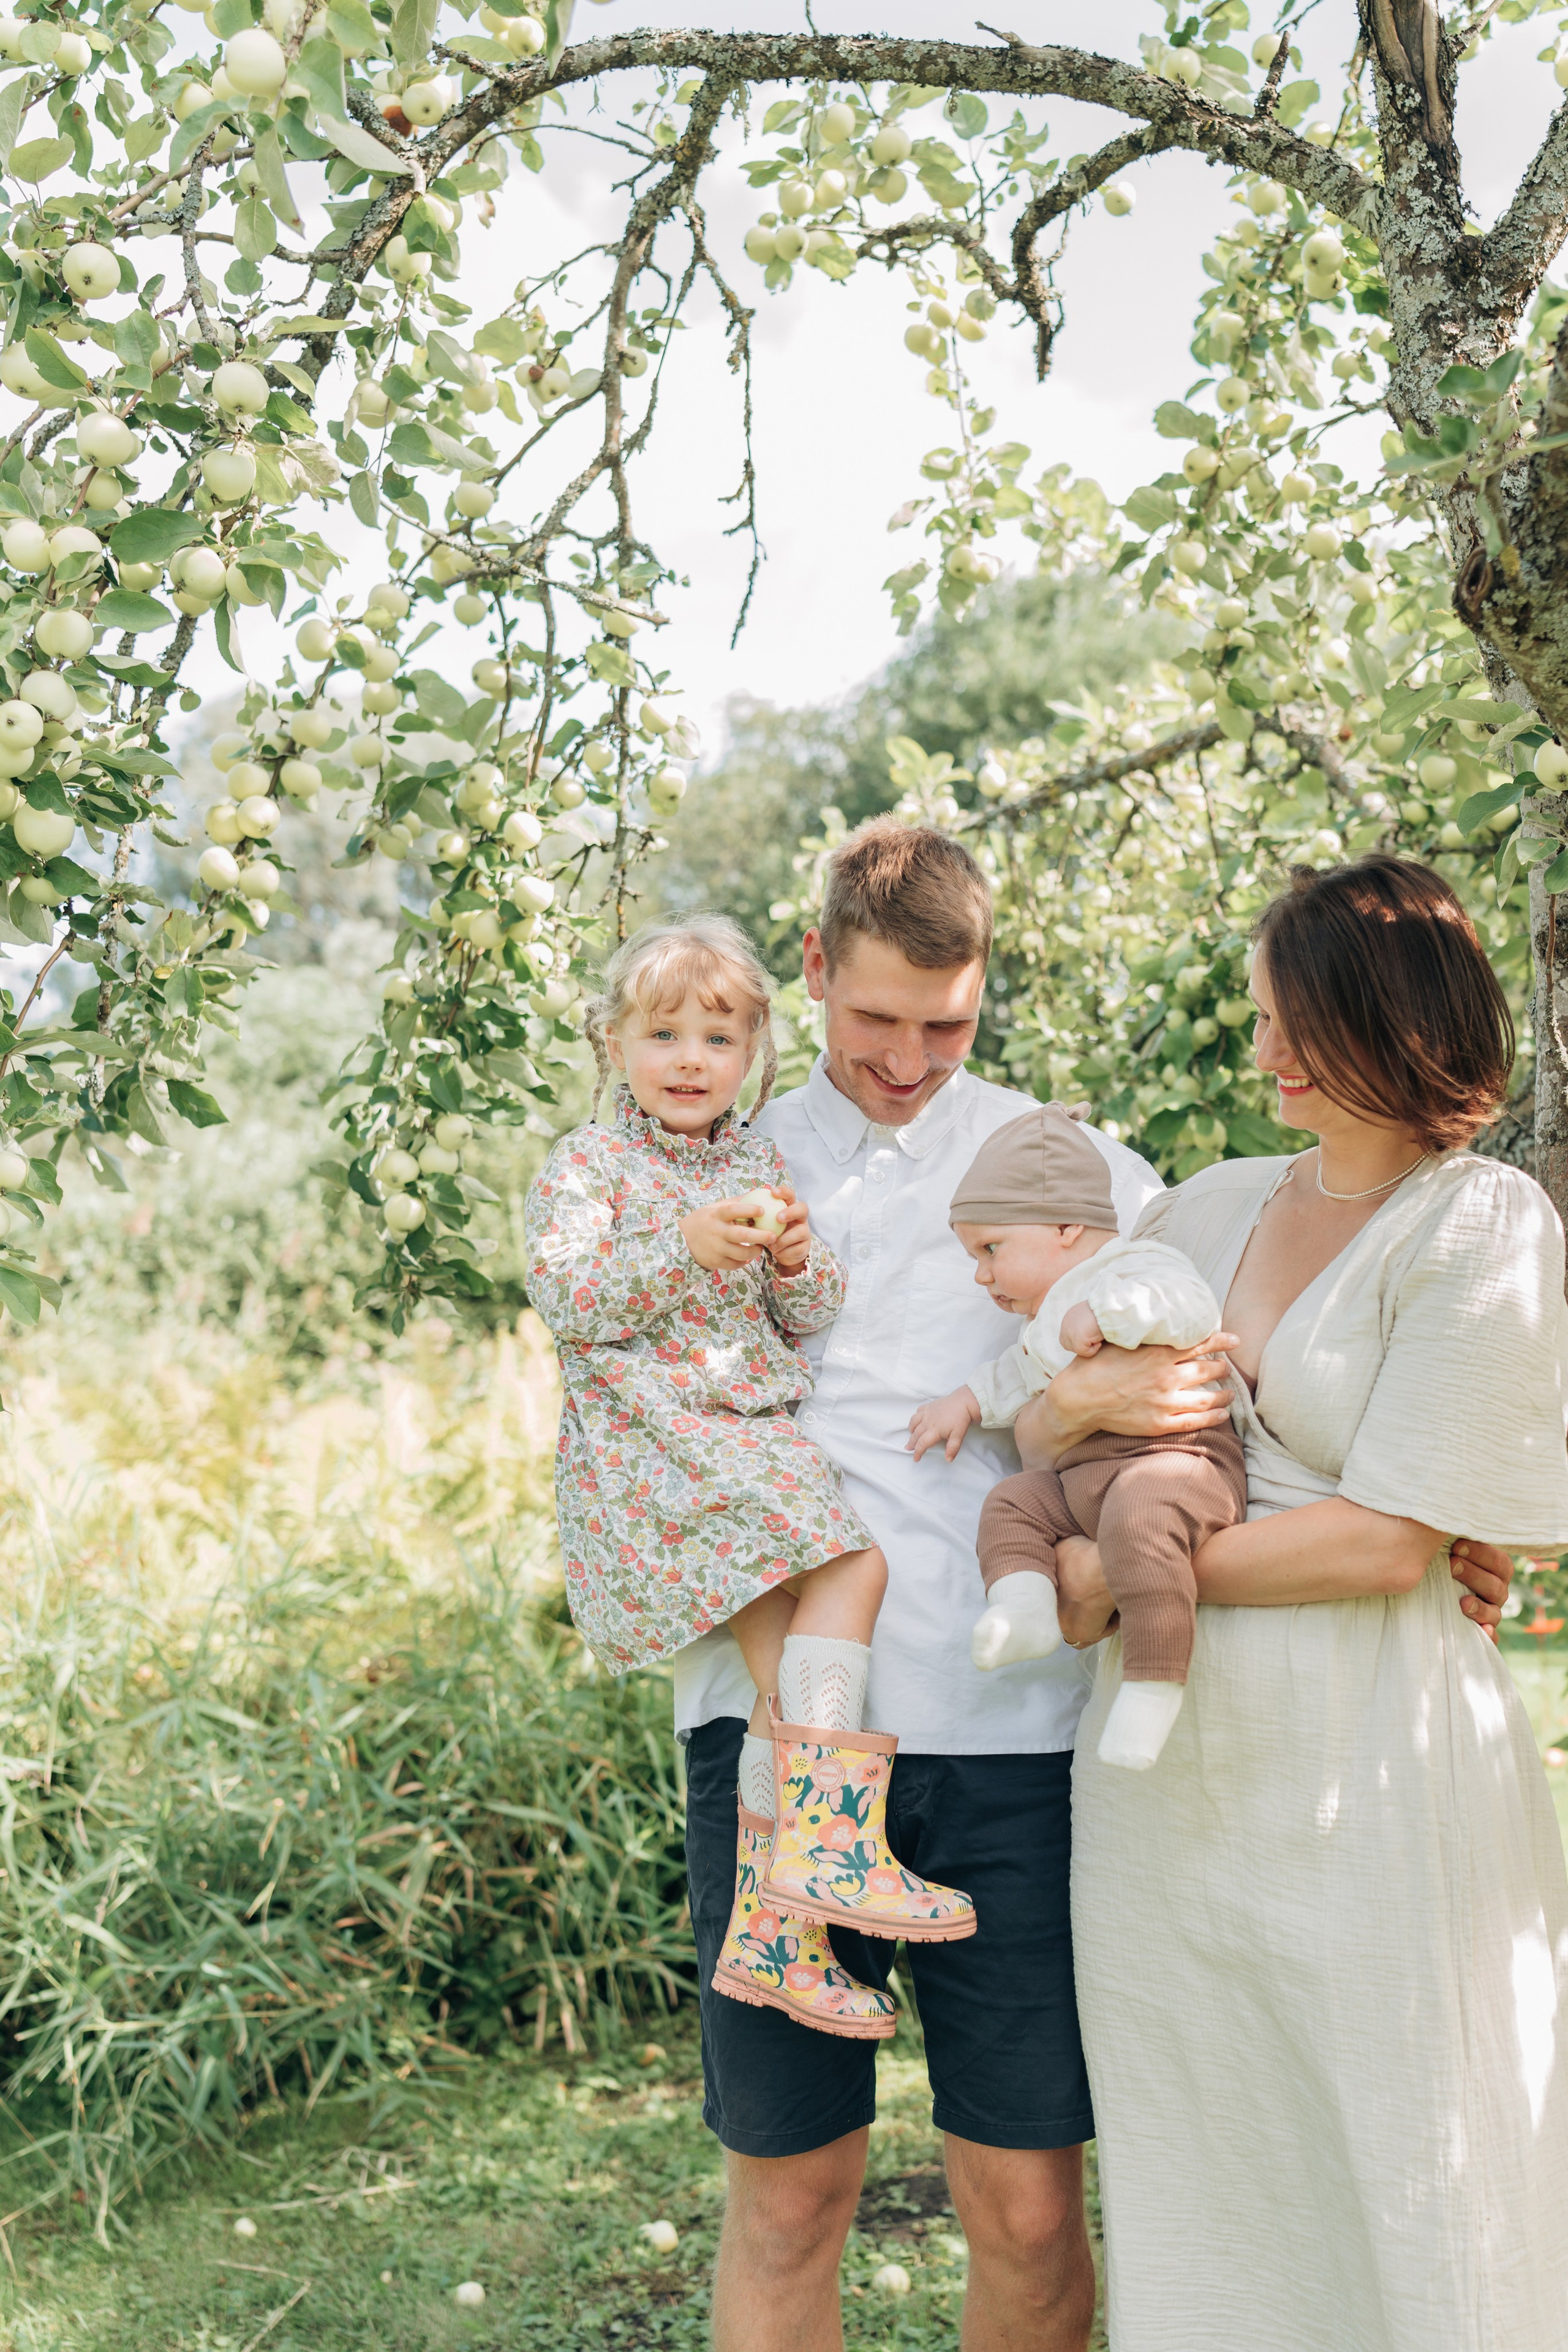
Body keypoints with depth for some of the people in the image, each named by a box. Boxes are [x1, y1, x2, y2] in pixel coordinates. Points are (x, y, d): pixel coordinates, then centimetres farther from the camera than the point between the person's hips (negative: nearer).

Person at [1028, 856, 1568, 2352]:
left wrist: (1122, 1579, -12)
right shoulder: (1209, 1210, 10)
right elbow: (1048, 1418, 14)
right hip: (1165, 1762, 5)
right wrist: (1056, 1419, -9)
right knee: (1194, 2175, 15)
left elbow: (1387, 1541, -14)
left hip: (1364, 1773, -5)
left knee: (1392, 2173, 7)